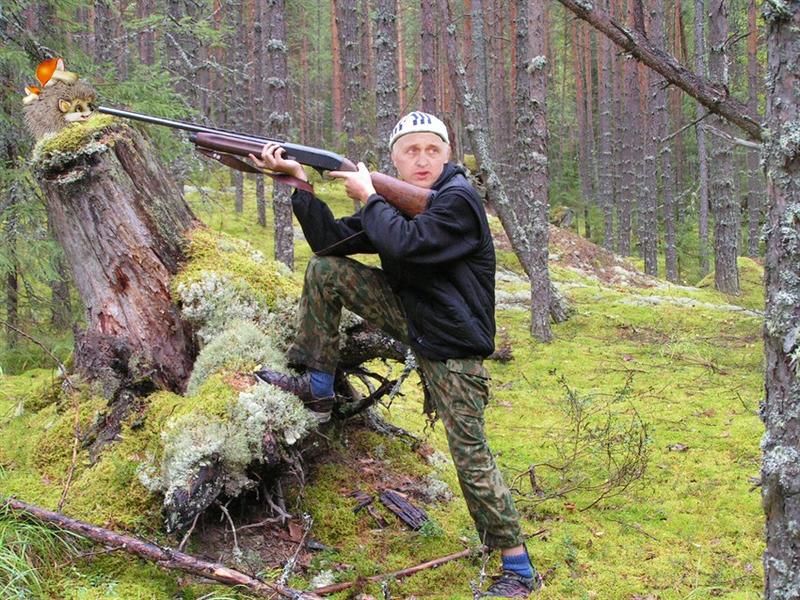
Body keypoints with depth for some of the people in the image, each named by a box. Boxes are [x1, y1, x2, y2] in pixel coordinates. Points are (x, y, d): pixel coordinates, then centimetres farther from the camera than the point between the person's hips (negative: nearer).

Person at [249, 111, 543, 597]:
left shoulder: (458, 200, -17)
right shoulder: (398, 201, 7)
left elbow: (406, 244, -32)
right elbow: (331, 241, 2)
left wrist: (368, 197, -17)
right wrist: (301, 183, -7)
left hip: (452, 346, -7)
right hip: (412, 320, 7)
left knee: (470, 455, -8)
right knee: (326, 270, -1)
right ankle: (318, 388, 6)